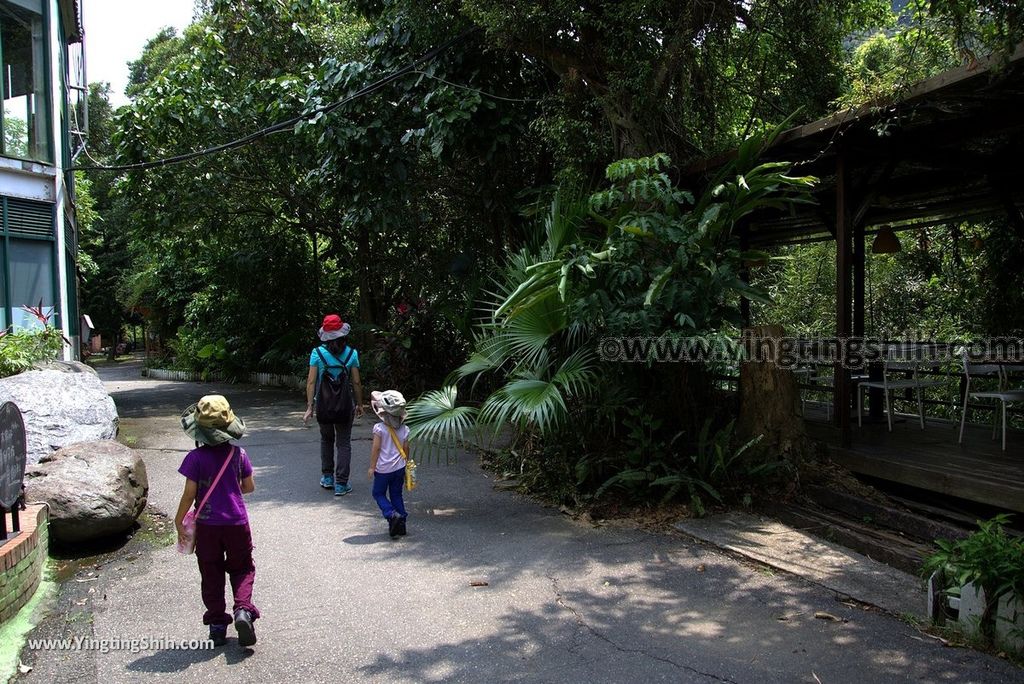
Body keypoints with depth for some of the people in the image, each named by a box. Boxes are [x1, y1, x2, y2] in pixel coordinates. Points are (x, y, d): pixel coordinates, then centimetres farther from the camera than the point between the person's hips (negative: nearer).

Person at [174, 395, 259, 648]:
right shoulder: (238, 453, -4)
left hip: (207, 525, -1)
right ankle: (243, 609, -6)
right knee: (242, 569, 15)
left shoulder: (196, 457, -13)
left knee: (211, 575, 12)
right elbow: (249, 487, 4)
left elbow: (190, 494, -11)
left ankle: (217, 623, 15)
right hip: (237, 522, 1)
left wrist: (178, 521, 2)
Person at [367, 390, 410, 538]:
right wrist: (405, 465, 20)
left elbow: (375, 449, -14)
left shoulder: (379, 428, -15)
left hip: (383, 469, -4)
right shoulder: (404, 429, -1)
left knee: (379, 494, 11)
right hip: (399, 468, 4)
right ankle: (401, 521, 12)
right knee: (396, 495, 15)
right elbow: (406, 449, 6)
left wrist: (372, 467, -4)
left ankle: (392, 514, -10)